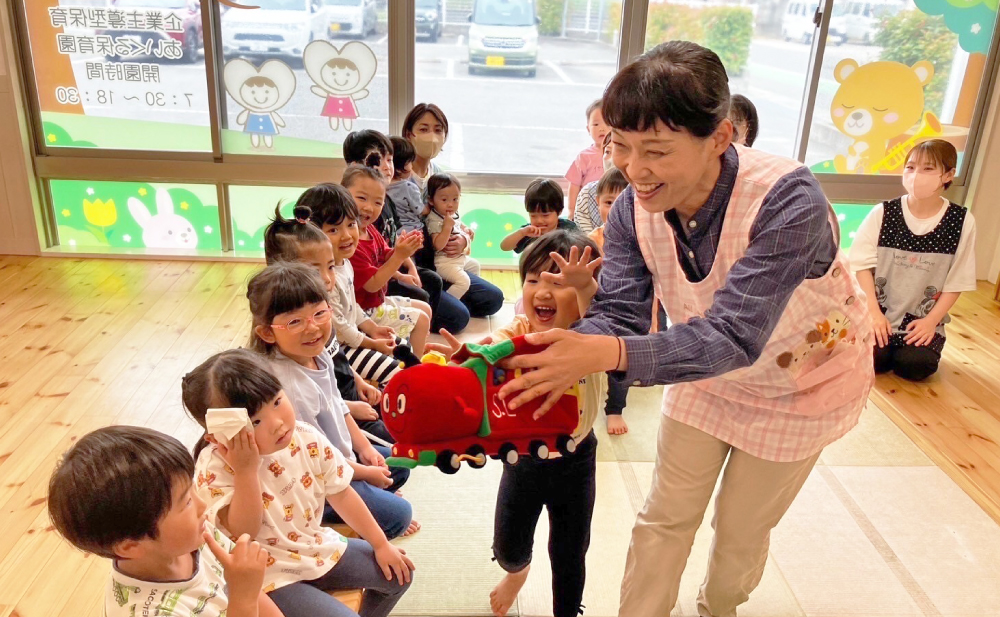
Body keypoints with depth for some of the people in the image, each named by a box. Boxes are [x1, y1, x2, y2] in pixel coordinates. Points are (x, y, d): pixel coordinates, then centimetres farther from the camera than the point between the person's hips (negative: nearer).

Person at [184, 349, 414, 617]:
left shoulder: (308, 439, -10)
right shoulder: (215, 466, -23)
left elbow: (340, 494, 3)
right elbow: (244, 531, -28)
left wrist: (381, 544, 6)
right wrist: (246, 470, -38)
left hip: (318, 546, 6)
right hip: (270, 575, -5)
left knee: (398, 574, 7)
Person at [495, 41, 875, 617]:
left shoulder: (789, 200, -38)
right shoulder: (633, 209, -22)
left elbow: (734, 335, -44)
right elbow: (619, 312, -23)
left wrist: (607, 354, -57)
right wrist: (554, 355, -45)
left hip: (801, 383, -3)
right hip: (708, 371, 3)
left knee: (742, 528, 16)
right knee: (665, 518, 11)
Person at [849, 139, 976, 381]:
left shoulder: (962, 222, -7)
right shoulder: (883, 213, -7)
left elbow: (957, 280, -2)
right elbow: (863, 265, -4)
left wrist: (931, 321, -11)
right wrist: (875, 313, -13)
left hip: (922, 320, 0)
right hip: (879, 311, 0)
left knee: (915, 366, -21)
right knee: (871, 357, -22)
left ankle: (906, 347, 14)